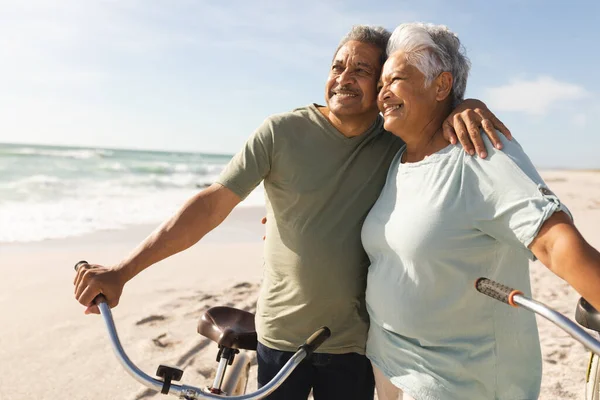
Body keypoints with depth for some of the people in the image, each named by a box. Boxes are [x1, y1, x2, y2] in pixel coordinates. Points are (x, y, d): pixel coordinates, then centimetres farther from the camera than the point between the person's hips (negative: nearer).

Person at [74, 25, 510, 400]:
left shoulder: (398, 144, -5)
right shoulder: (283, 131, -11)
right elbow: (212, 204, -12)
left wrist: (465, 108, -21)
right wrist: (122, 271, -14)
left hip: (354, 341, 2)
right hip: (280, 334, -1)